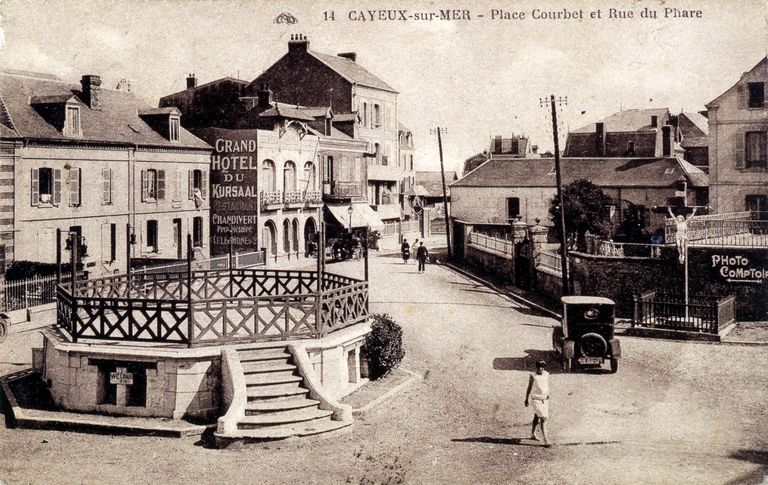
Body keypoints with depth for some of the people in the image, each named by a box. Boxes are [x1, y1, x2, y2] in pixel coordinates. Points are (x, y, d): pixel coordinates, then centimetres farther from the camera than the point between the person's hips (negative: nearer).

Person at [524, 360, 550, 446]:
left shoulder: (546, 374, 2)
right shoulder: (533, 376, -12)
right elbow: (529, 388, -5)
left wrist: (548, 394, 3)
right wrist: (526, 399, -1)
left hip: (544, 399, 6)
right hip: (535, 399, -6)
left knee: (536, 417, 21)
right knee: (543, 418, -15)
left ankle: (533, 434, 40)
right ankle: (545, 440, -17)